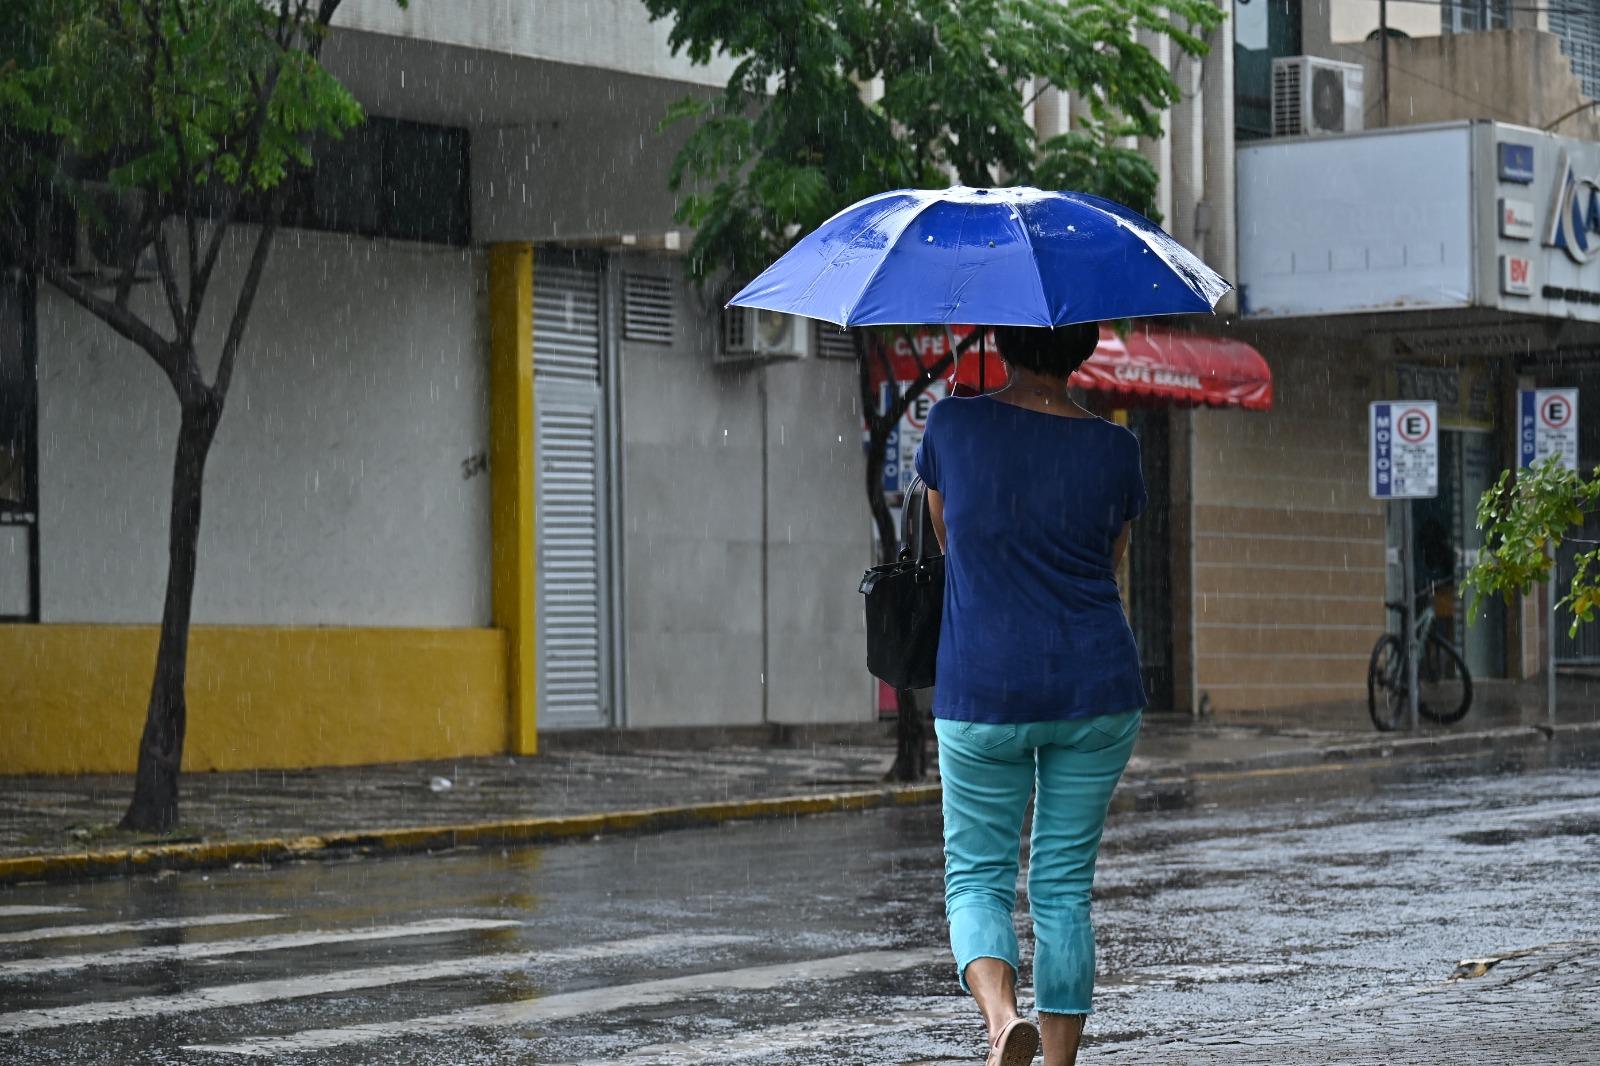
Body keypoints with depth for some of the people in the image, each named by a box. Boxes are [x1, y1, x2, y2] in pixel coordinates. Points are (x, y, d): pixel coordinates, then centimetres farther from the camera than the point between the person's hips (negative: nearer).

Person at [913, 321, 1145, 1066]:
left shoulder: (952, 426, -4)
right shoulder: (1113, 450, -3)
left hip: (984, 693, -1)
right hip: (1096, 691, 1)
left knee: (977, 876, 10)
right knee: (1065, 886, 11)